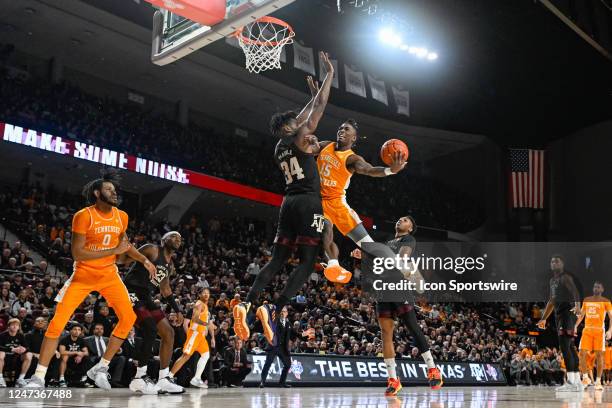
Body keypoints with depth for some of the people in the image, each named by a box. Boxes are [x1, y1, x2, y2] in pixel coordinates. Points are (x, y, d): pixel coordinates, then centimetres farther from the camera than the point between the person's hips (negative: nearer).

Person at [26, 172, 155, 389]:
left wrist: (144, 260, 10)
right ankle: (38, 377, 2)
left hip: (109, 274, 5)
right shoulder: (83, 216, -16)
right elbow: (77, 253, -22)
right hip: (83, 274, -5)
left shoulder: (121, 217, 1)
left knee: (128, 318, -6)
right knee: (57, 322, -9)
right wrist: (114, 251, -25)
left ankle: (100, 368, 7)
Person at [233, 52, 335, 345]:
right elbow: (319, 108, 0)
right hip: (308, 203, -7)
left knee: (276, 261, 5)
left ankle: (246, 303, -14)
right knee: (307, 262, -7)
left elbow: (301, 117, 35)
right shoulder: (300, 138, 0)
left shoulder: (279, 148, 20)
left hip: (289, 203, 7)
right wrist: (330, 75, 10)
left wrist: (313, 94, 45)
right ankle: (273, 308, -23)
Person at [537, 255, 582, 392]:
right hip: (559, 314, 10)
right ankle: (577, 382, 19)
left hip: (567, 313, -10)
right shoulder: (552, 280, 20)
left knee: (564, 346, -17)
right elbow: (551, 301, 29)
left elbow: (575, 291, -24)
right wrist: (544, 318, 31)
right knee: (570, 347, 12)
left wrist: (577, 305, -44)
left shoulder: (565, 277, -7)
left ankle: (571, 382, -19)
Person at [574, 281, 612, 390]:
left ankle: (598, 381, 3)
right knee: (582, 354, -4)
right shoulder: (586, 300, 13)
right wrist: (576, 326, 8)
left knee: (599, 355, -4)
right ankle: (585, 378, 9)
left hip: (599, 330, -3)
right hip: (587, 329, 3)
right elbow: (581, 315, 19)